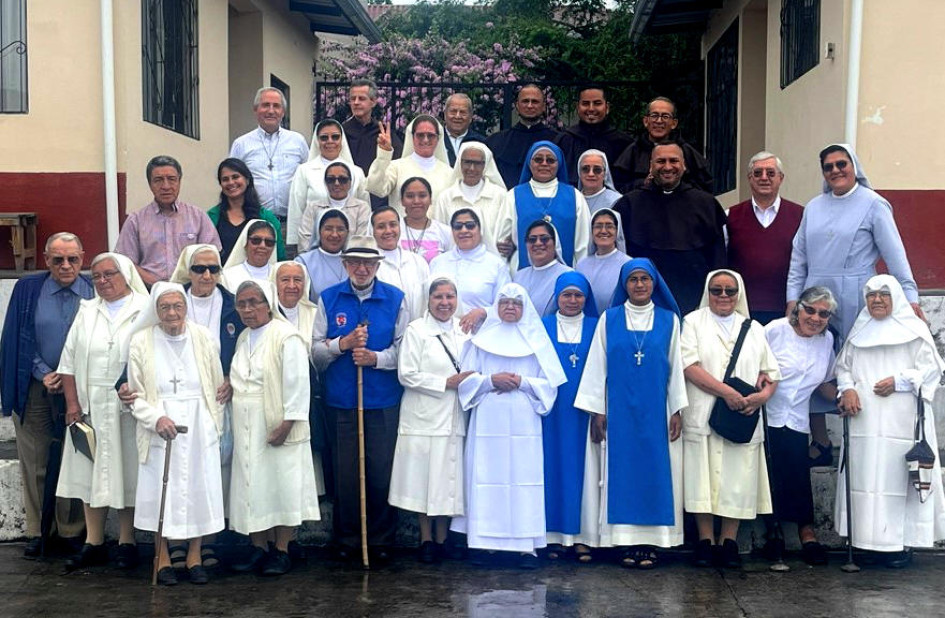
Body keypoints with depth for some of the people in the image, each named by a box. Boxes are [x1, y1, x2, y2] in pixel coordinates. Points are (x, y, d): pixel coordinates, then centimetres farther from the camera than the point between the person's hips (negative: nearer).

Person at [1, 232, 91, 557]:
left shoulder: (94, 292, -2)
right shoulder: (28, 289, 0)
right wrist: (44, 374, -7)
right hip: (36, 388, 1)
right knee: (35, 463, 7)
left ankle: (72, 530, 16)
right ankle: (39, 531, 18)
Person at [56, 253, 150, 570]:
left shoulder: (145, 310, -3)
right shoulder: (87, 311, 12)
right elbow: (69, 361, 9)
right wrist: (72, 403, 0)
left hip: (129, 409, -4)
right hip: (89, 408, 4)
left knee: (126, 472, 3)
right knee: (90, 473, 6)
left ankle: (127, 542, 13)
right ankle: (93, 544, 15)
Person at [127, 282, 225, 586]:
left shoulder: (203, 338, 2)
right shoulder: (141, 342, -2)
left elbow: (217, 387, 8)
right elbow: (136, 395, 0)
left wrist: (215, 425, 5)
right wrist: (156, 419, -16)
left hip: (199, 428, 1)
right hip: (160, 430, -1)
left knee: (198, 489, 4)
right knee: (161, 491, 2)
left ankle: (195, 555, 19)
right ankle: (163, 558, 17)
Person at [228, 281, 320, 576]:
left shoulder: (286, 337, -11)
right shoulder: (244, 338, 14)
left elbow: (297, 384, -15)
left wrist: (287, 424, -19)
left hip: (277, 428, -7)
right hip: (247, 428, 7)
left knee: (282, 487, -1)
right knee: (252, 487, 9)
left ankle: (281, 550, 9)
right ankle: (259, 547, 20)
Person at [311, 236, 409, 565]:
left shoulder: (395, 299, 4)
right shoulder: (328, 299, 6)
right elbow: (315, 351, 3)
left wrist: (375, 357, -16)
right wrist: (343, 343, -13)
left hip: (384, 401, -1)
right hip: (341, 401, 1)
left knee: (382, 472, 2)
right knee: (345, 473, 5)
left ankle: (381, 541, 17)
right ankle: (347, 539, 20)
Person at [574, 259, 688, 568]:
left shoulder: (668, 320, 6)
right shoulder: (609, 319, 5)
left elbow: (676, 366, 6)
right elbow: (597, 366, 4)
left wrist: (677, 410, 0)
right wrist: (597, 411, -1)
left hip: (655, 412, 0)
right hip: (619, 411, 0)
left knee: (655, 471, 1)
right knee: (622, 472, 0)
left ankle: (651, 541, 6)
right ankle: (627, 542, 5)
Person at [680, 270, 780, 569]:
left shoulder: (754, 329, 18)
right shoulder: (694, 321, 7)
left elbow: (771, 371, 14)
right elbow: (690, 365, -7)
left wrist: (764, 394, -8)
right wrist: (727, 392, -14)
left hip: (743, 419, 3)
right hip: (703, 417, -2)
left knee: (738, 480, 0)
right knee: (703, 477, -3)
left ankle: (729, 543, 7)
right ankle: (706, 541, 4)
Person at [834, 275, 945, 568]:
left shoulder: (914, 330, 5)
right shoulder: (859, 332, 17)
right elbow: (843, 366, 17)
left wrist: (899, 381, -12)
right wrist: (847, 389, -2)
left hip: (902, 421, -3)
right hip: (864, 420, 4)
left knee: (897, 475, -7)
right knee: (863, 475, 0)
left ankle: (900, 541, -2)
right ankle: (862, 536, 5)